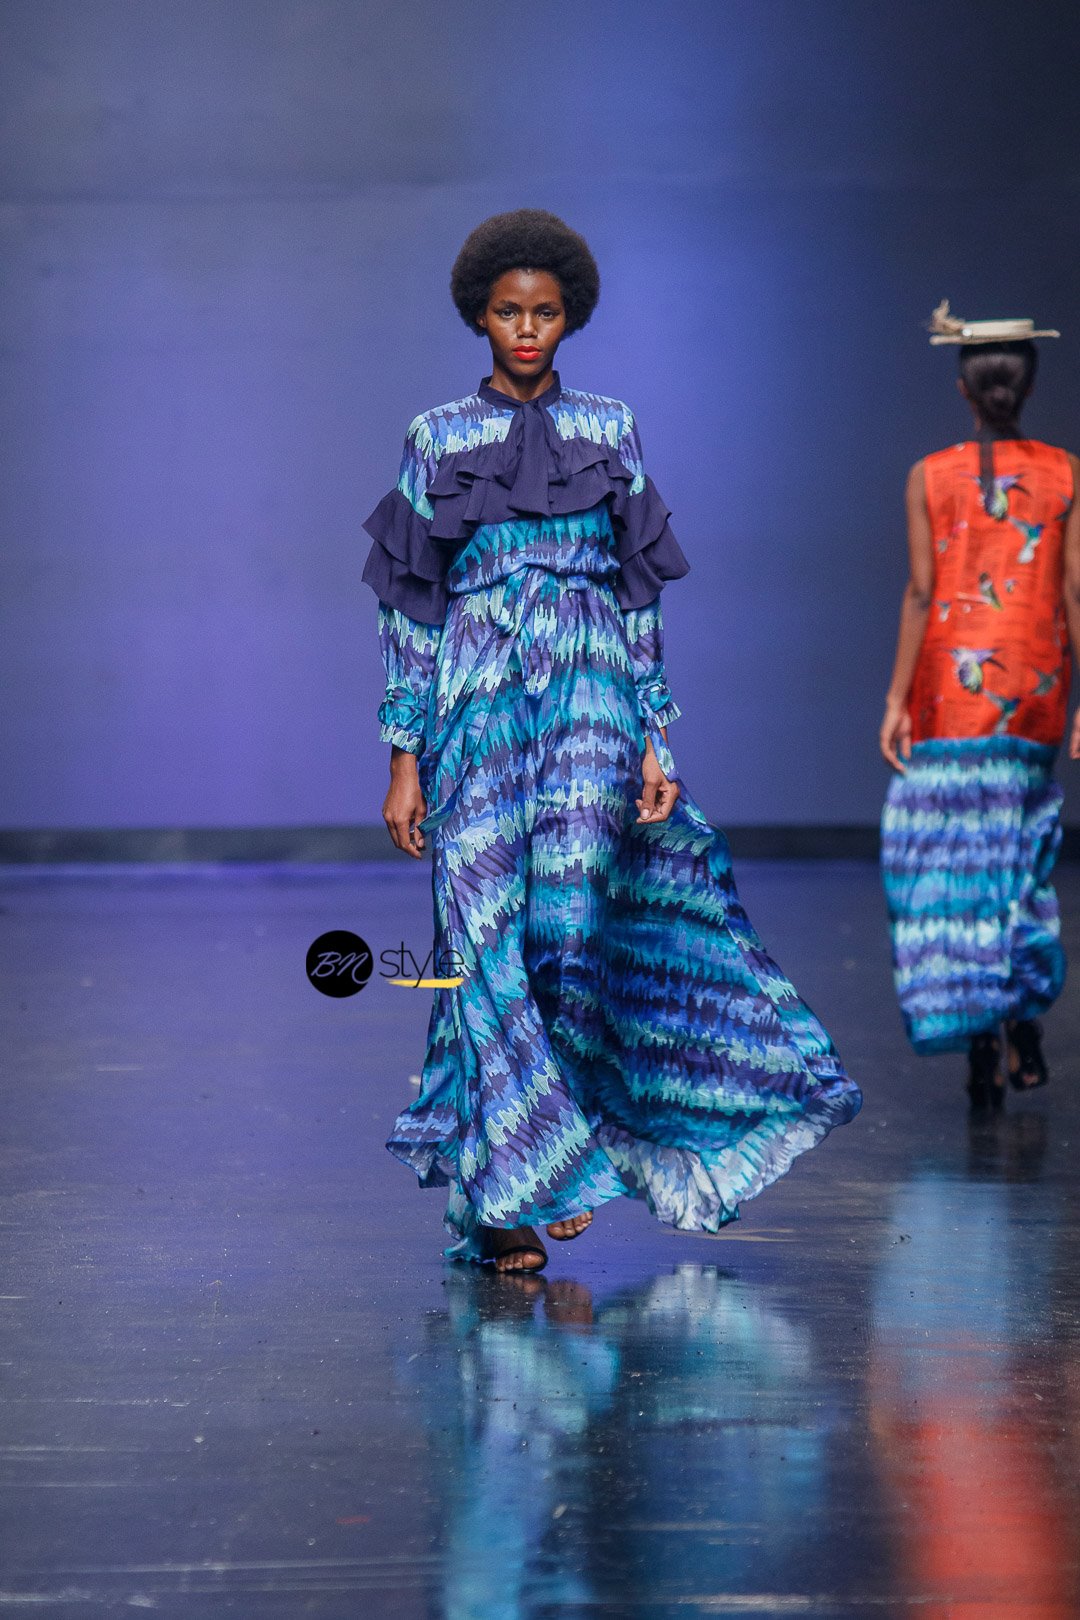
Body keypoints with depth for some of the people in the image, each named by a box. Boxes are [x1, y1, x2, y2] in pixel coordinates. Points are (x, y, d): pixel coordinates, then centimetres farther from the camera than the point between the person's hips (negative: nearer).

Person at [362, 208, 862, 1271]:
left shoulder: (610, 430, 9)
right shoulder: (438, 437, 6)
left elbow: (639, 598, 9)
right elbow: (410, 611, 5)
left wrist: (656, 743, 3)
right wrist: (403, 756, -1)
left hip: (589, 698, 0)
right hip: (476, 702, 0)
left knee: (564, 922, -16)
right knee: (490, 939, -6)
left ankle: (555, 1145, 5)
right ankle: (505, 1200, 1)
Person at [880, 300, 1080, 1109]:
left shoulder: (930, 477, -2)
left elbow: (921, 594, -6)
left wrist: (896, 698, -3)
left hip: (953, 686, -2)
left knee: (956, 857, 1)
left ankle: (981, 1043, -5)